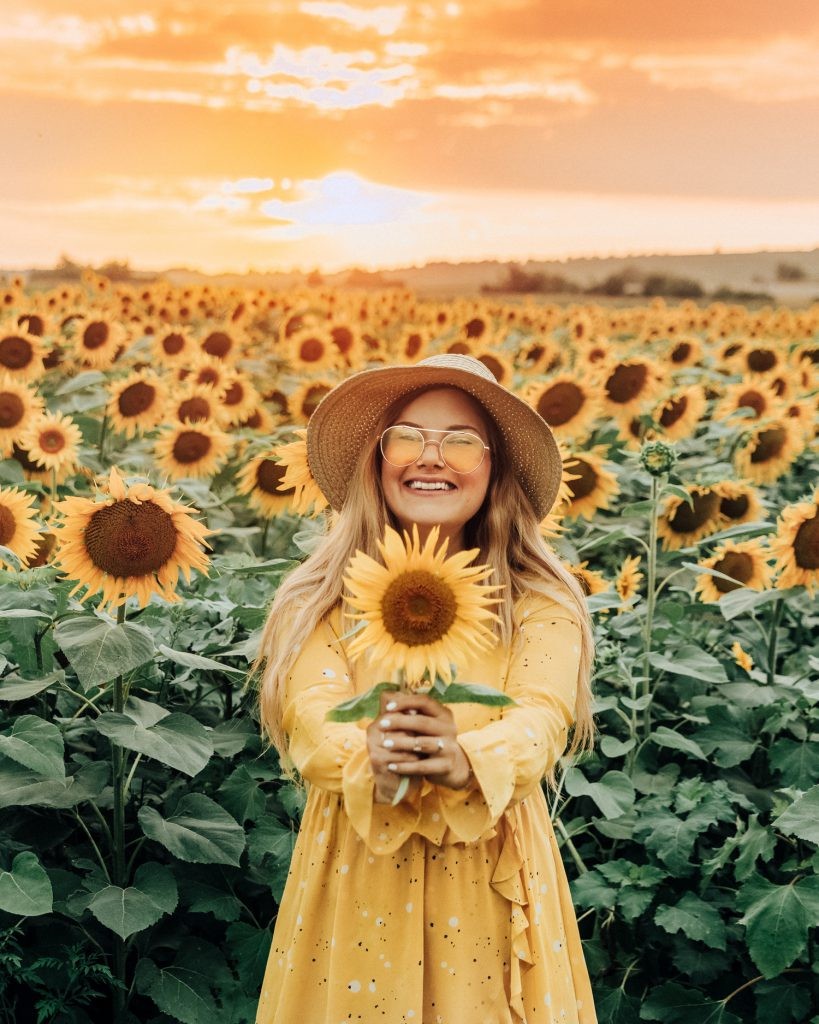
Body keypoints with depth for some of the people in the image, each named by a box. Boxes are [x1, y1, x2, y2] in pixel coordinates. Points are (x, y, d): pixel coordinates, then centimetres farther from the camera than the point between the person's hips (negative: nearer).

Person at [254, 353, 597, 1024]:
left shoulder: (540, 604, -1)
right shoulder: (323, 598, 0)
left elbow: (541, 719, -15)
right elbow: (310, 715, -13)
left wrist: (463, 760, -36)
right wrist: (374, 760, -35)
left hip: (490, 882, 0)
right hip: (354, 874, 0)